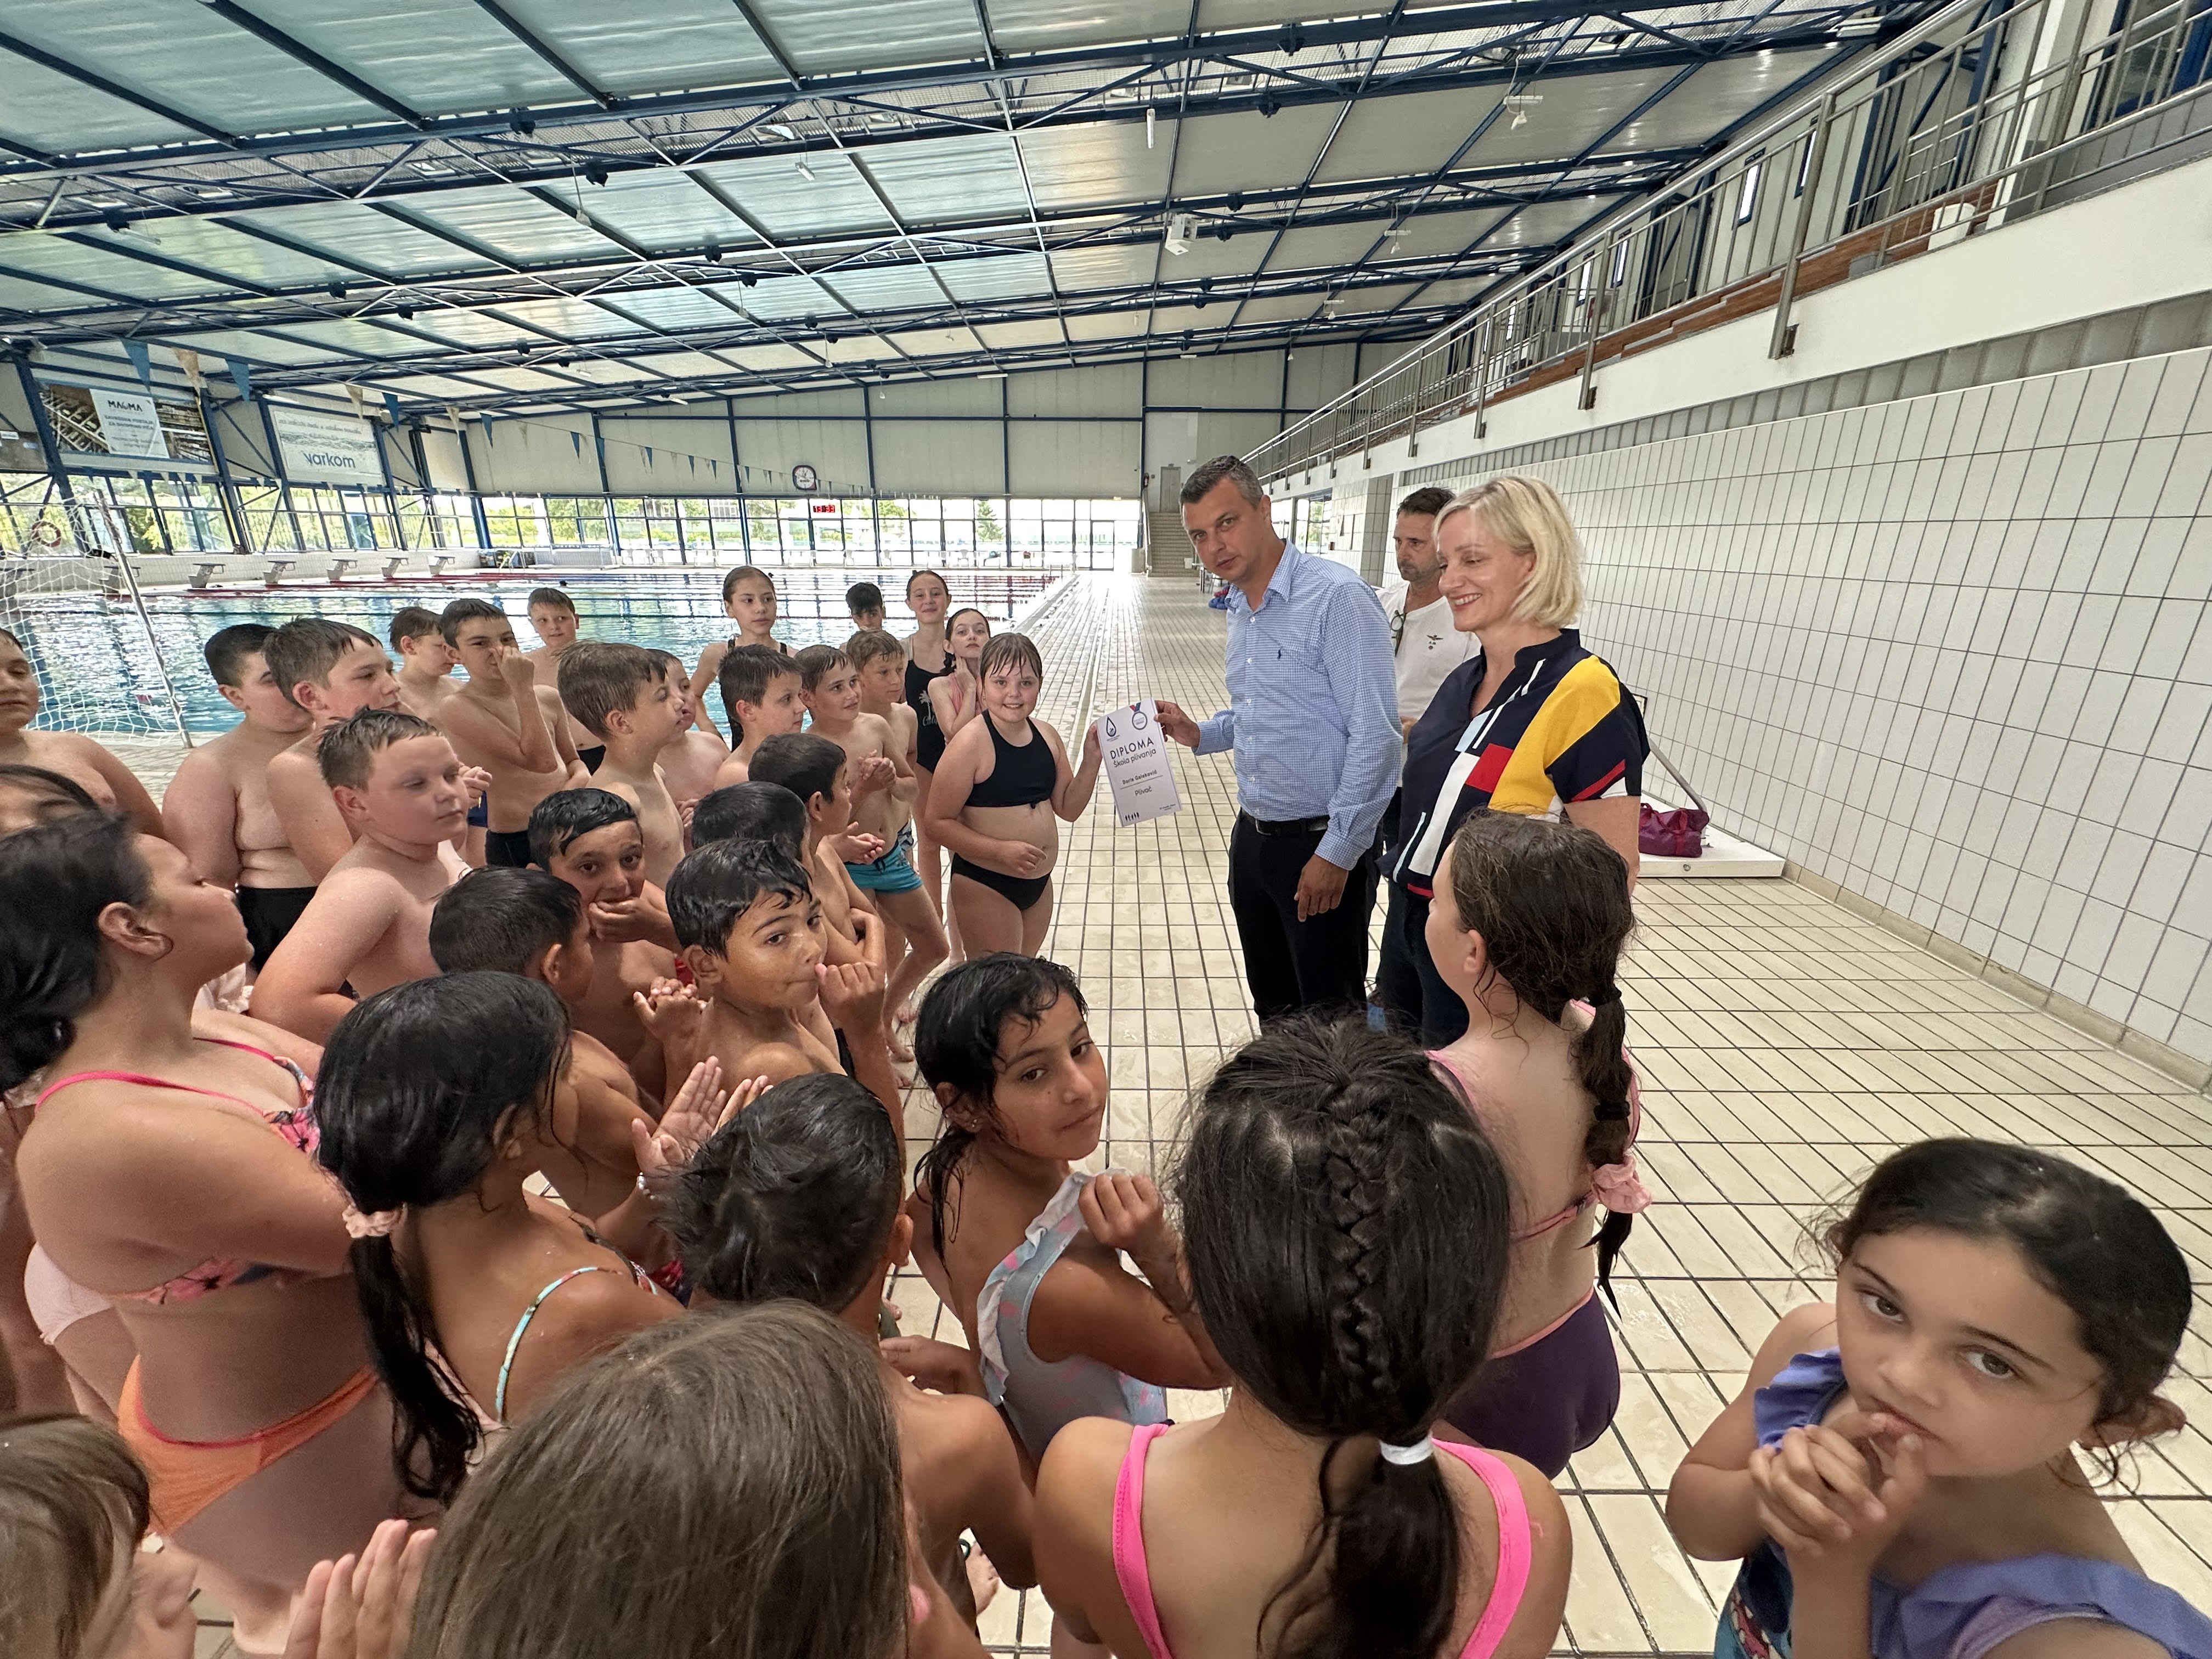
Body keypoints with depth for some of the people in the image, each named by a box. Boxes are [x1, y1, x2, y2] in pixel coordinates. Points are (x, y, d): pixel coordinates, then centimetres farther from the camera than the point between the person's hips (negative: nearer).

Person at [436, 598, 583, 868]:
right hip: (516, 845, -6)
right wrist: (523, 688, -16)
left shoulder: (548, 697, 7)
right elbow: (539, 760, -20)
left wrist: (577, 781, -7)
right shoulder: (457, 708, -11)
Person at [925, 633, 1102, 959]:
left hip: (1039, 883, 7)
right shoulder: (970, 744, -18)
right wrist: (1001, 850, -26)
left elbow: (1068, 808, 9)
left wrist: (1092, 759, -5)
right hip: (985, 888, -7)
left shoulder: (1047, 736, 1)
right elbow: (938, 823, -17)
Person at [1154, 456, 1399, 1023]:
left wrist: (1337, 852, -20)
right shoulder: (1239, 608, 11)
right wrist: (1201, 735, 4)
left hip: (1319, 847, -8)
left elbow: (1374, 734, -21)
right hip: (1252, 837, 8)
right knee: (1273, 1006, 22)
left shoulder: (1337, 596, -17)